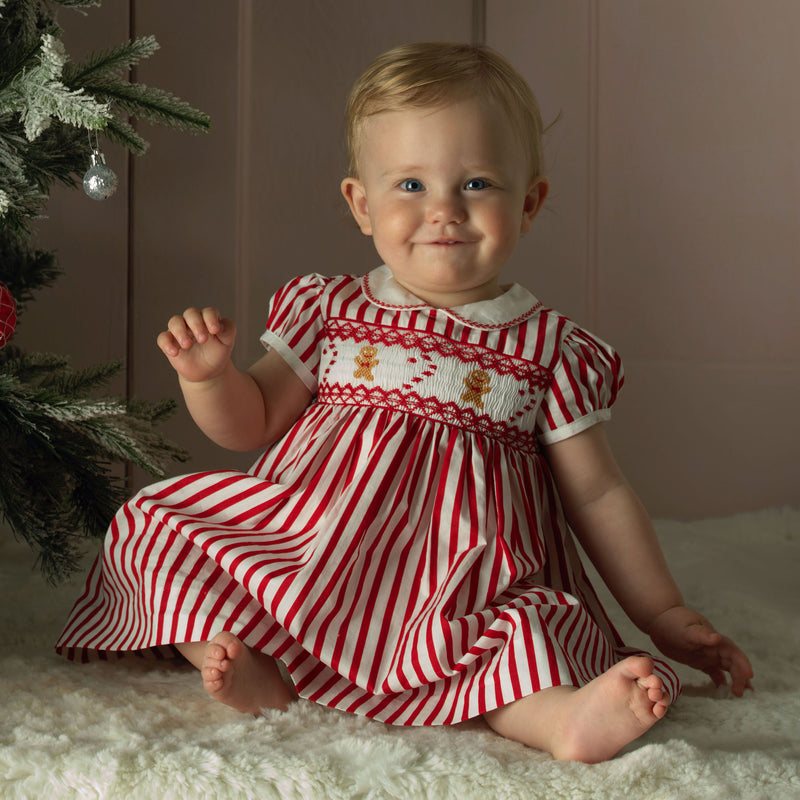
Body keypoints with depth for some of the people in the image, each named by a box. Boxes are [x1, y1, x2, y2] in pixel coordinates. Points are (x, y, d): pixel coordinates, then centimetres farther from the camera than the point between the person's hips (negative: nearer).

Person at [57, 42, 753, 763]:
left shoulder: (551, 349, 1)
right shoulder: (327, 310, 4)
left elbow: (597, 493, 7)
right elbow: (249, 424, 10)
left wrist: (663, 611, 7)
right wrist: (207, 373, -12)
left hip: (459, 590, -2)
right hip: (306, 549, 3)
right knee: (153, 524, -13)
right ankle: (246, 665, -24)